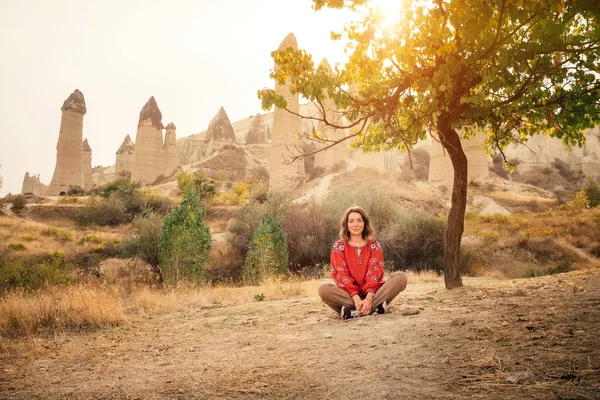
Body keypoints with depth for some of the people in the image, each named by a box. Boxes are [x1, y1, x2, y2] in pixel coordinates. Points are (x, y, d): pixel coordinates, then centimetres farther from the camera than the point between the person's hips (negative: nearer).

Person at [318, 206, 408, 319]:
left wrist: (369, 297, -25)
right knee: (324, 289, -30)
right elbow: (341, 275, -9)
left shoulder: (374, 245, 6)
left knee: (400, 277, -22)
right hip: (349, 294, -1)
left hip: (372, 293, 2)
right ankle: (375, 307, -31)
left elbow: (375, 272, -7)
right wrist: (356, 298, -25)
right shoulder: (339, 246, 3)